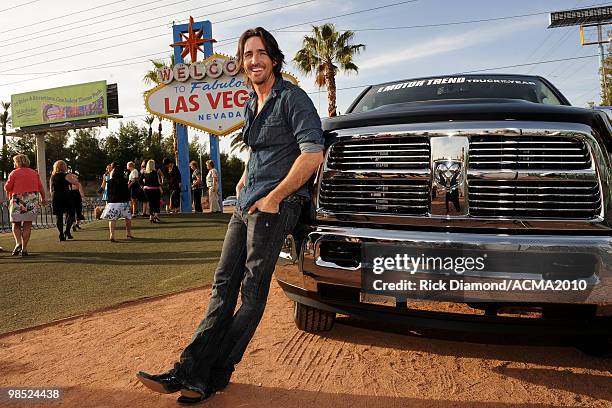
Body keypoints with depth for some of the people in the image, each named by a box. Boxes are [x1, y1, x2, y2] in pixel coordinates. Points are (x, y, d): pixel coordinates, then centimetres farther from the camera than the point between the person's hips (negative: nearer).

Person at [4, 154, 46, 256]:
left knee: (16, 224, 10)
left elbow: (7, 188, -5)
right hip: (32, 201, 3)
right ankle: (24, 248, 3)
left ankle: (18, 243, -10)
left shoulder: (14, 173, -2)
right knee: (27, 225, 4)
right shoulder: (34, 173, 9)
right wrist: (43, 198, 22)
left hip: (18, 201, -2)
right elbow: (41, 188, 9)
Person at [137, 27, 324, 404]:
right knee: (224, 284, 4)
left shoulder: (292, 98, -7)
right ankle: (191, 368, 6)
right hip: (246, 204, 9)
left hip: (276, 205, -9)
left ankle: (213, 376, 3)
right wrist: (243, 182, 16)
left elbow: (313, 154, -17)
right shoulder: (252, 105, 20)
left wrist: (273, 197, -15)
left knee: (253, 290, -4)